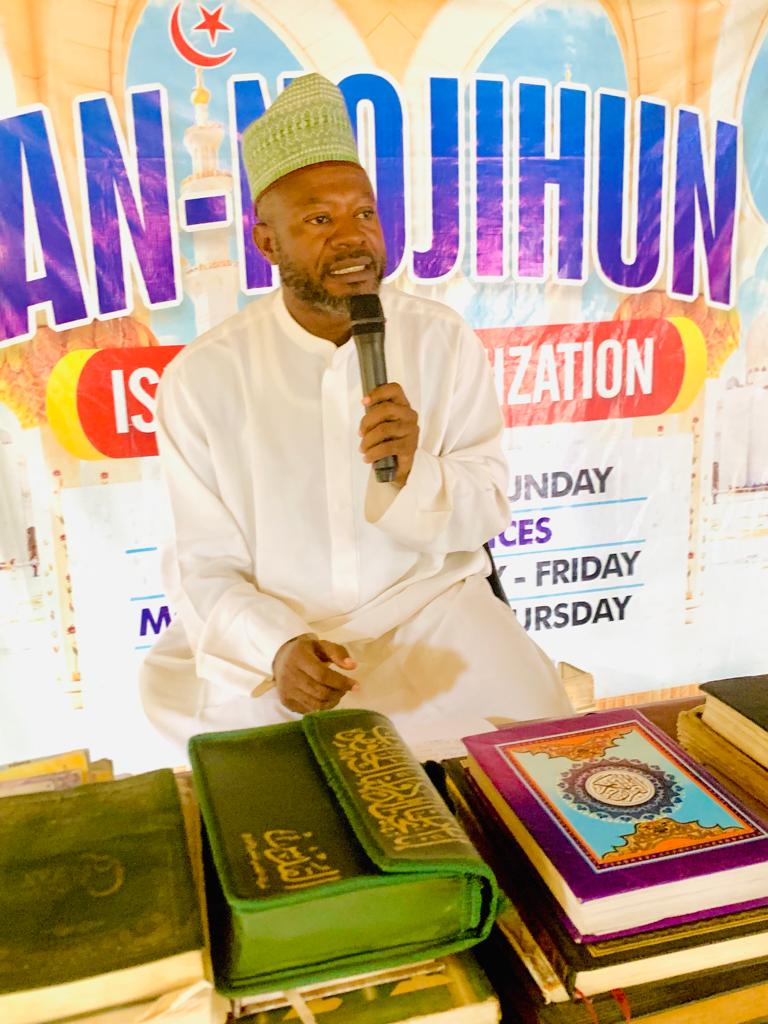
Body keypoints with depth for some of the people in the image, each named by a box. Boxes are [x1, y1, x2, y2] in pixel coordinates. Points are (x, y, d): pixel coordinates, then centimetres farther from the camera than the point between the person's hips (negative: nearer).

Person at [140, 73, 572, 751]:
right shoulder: (201, 378, -8)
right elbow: (205, 566, -5)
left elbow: (489, 510, 0)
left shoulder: (445, 341, -3)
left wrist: (412, 471, -22)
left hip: (434, 608, 2)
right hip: (270, 631, -1)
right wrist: (279, 649, -24)